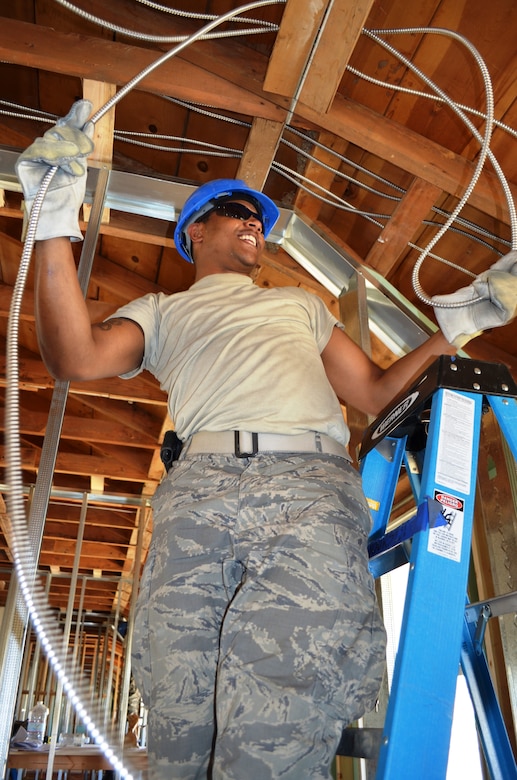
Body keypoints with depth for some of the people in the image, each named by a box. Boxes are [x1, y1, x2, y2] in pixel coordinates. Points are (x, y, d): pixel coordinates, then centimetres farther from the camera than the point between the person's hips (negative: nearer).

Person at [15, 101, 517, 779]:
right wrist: (57, 224, 3)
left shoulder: (300, 303, 36)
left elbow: (373, 393, 29)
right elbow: (74, 357, 9)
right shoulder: (161, 312, 29)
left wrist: (452, 332, 21)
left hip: (313, 484, 1)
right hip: (201, 489, 0)